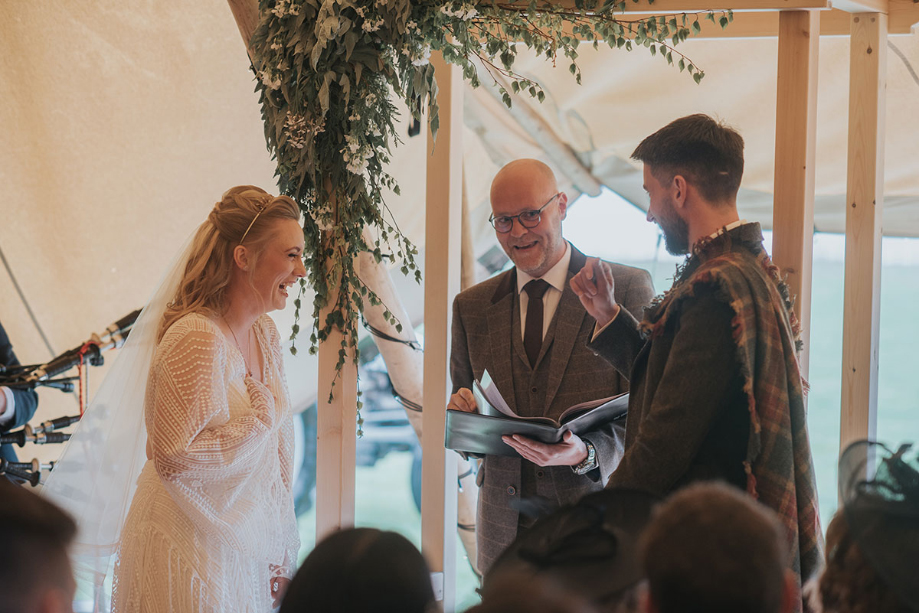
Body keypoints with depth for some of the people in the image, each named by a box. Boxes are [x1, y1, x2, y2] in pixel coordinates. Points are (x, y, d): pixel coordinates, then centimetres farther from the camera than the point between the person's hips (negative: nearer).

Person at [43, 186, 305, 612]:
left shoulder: (264, 334, 7)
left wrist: (280, 552, 12)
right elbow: (174, 456, -26)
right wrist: (263, 416, -17)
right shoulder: (196, 338, -21)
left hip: (244, 543, 8)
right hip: (188, 549, -8)